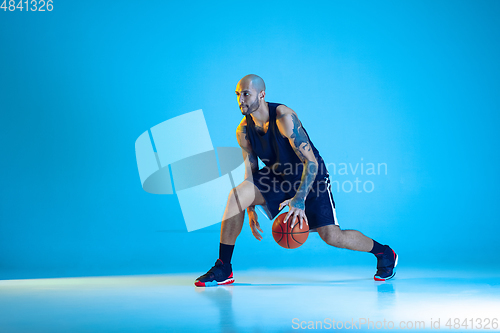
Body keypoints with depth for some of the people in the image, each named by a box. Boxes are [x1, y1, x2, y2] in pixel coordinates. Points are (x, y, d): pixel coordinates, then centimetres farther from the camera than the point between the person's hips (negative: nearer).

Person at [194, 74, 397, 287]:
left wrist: (299, 200, -40)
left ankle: (385, 253, 18)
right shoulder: (243, 131, -10)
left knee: (332, 237, -11)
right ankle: (223, 269, -13)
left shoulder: (284, 117, -28)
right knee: (237, 195, -21)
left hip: (311, 178, -5)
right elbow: (251, 171, 2)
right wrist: (251, 210, -6)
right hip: (277, 177, 5)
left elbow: (311, 162, -30)